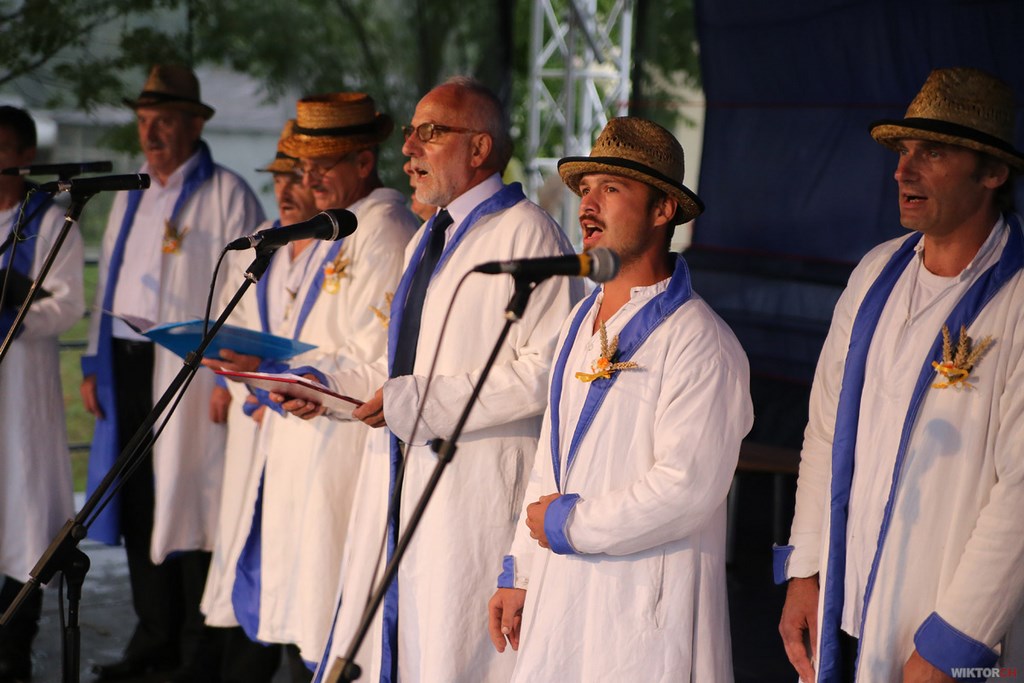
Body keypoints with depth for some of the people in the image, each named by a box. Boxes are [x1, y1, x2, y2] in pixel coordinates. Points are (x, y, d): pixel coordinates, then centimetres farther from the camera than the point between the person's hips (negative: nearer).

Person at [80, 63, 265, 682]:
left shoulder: (227, 194, -4)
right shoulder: (131, 196, 18)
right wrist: (95, 364, 15)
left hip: (188, 369, -7)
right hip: (127, 366, 7)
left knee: (188, 501, -6)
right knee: (137, 504, 9)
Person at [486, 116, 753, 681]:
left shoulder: (698, 341, -13)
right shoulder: (582, 322, 14)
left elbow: (687, 487, -22)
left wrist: (569, 523, -12)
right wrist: (519, 573, 14)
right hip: (559, 593, 7)